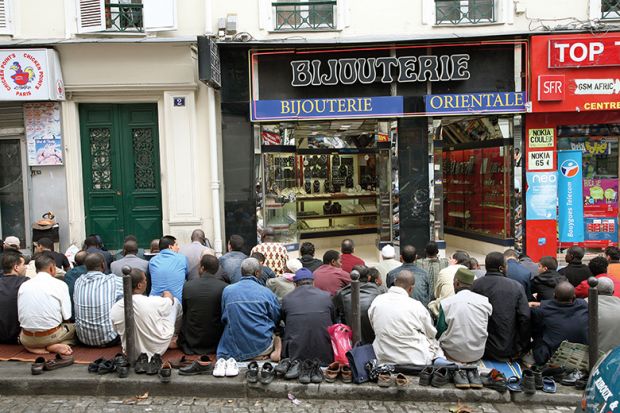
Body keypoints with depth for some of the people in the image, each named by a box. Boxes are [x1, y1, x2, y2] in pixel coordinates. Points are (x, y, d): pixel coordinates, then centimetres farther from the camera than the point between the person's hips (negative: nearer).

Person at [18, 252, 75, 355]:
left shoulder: (23, 285, 4)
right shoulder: (60, 284, -6)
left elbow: (20, 316, 7)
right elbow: (67, 316, -7)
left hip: (26, 340, 3)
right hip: (50, 337, -3)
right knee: (74, 327, 23)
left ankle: (34, 346, 4)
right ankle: (54, 346, -5)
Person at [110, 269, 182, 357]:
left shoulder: (114, 309, -18)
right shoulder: (155, 302, -27)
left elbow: (118, 331, 1)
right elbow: (168, 295, -3)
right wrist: (166, 294, 21)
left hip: (131, 352, 4)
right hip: (158, 349, -4)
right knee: (175, 301, 11)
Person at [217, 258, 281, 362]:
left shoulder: (227, 290, 0)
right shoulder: (267, 292, -6)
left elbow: (224, 319, 11)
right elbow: (277, 320, 4)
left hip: (235, 349, 3)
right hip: (262, 346, -2)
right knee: (277, 337, 25)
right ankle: (277, 350, -5)